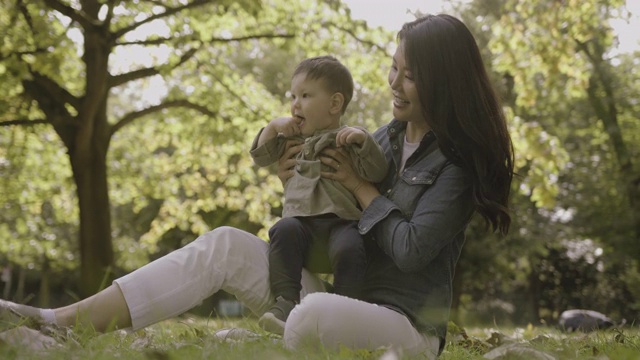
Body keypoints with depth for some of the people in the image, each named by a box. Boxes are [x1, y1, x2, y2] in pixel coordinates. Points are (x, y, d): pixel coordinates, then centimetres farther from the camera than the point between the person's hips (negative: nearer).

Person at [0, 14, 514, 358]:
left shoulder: (458, 163, -10)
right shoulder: (389, 137, 12)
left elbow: (412, 251, -18)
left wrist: (360, 186, -8)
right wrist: (300, 179, 2)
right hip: (341, 294, 7)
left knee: (315, 313, -42)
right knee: (226, 246, -9)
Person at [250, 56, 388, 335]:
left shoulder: (350, 138, 9)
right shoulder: (294, 139, 25)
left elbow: (375, 173, -3)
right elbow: (260, 157, 28)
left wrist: (363, 139, -16)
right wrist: (273, 127, 14)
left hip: (341, 221, -3)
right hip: (301, 220, 3)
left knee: (349, 248, -34)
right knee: (284, 230, -31)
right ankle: (286, 303, -32)